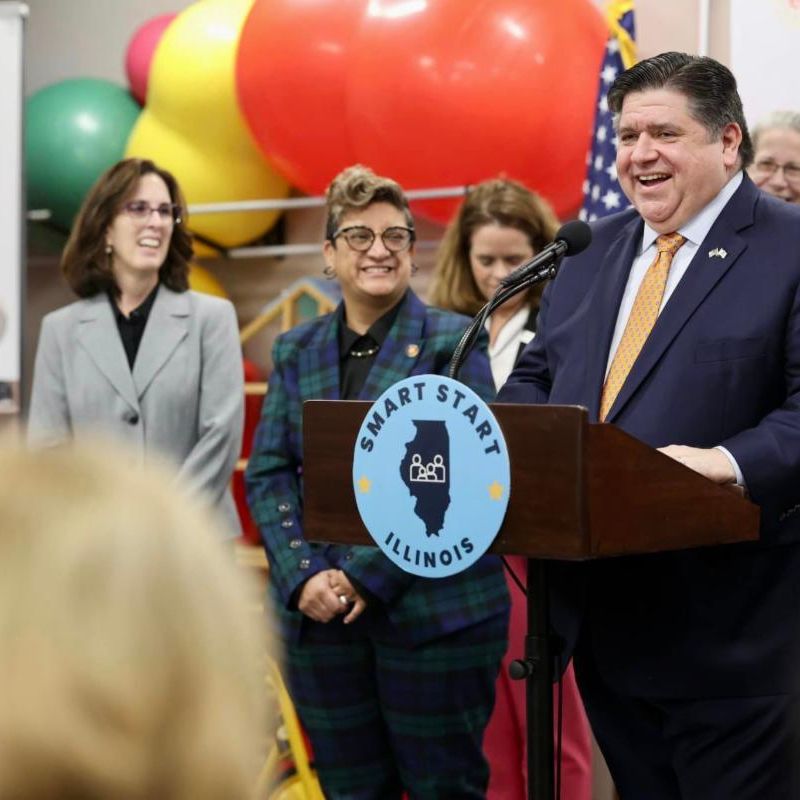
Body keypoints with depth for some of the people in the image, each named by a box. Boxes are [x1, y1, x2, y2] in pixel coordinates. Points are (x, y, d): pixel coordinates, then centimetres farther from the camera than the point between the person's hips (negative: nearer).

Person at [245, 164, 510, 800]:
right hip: (319, 613, 4)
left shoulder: (453, 342, -1)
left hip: (434, 610, -4)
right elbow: (268, 474, 7)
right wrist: (304, 576, -9)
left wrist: (369, 577, -15)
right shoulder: (296, 352, 12)